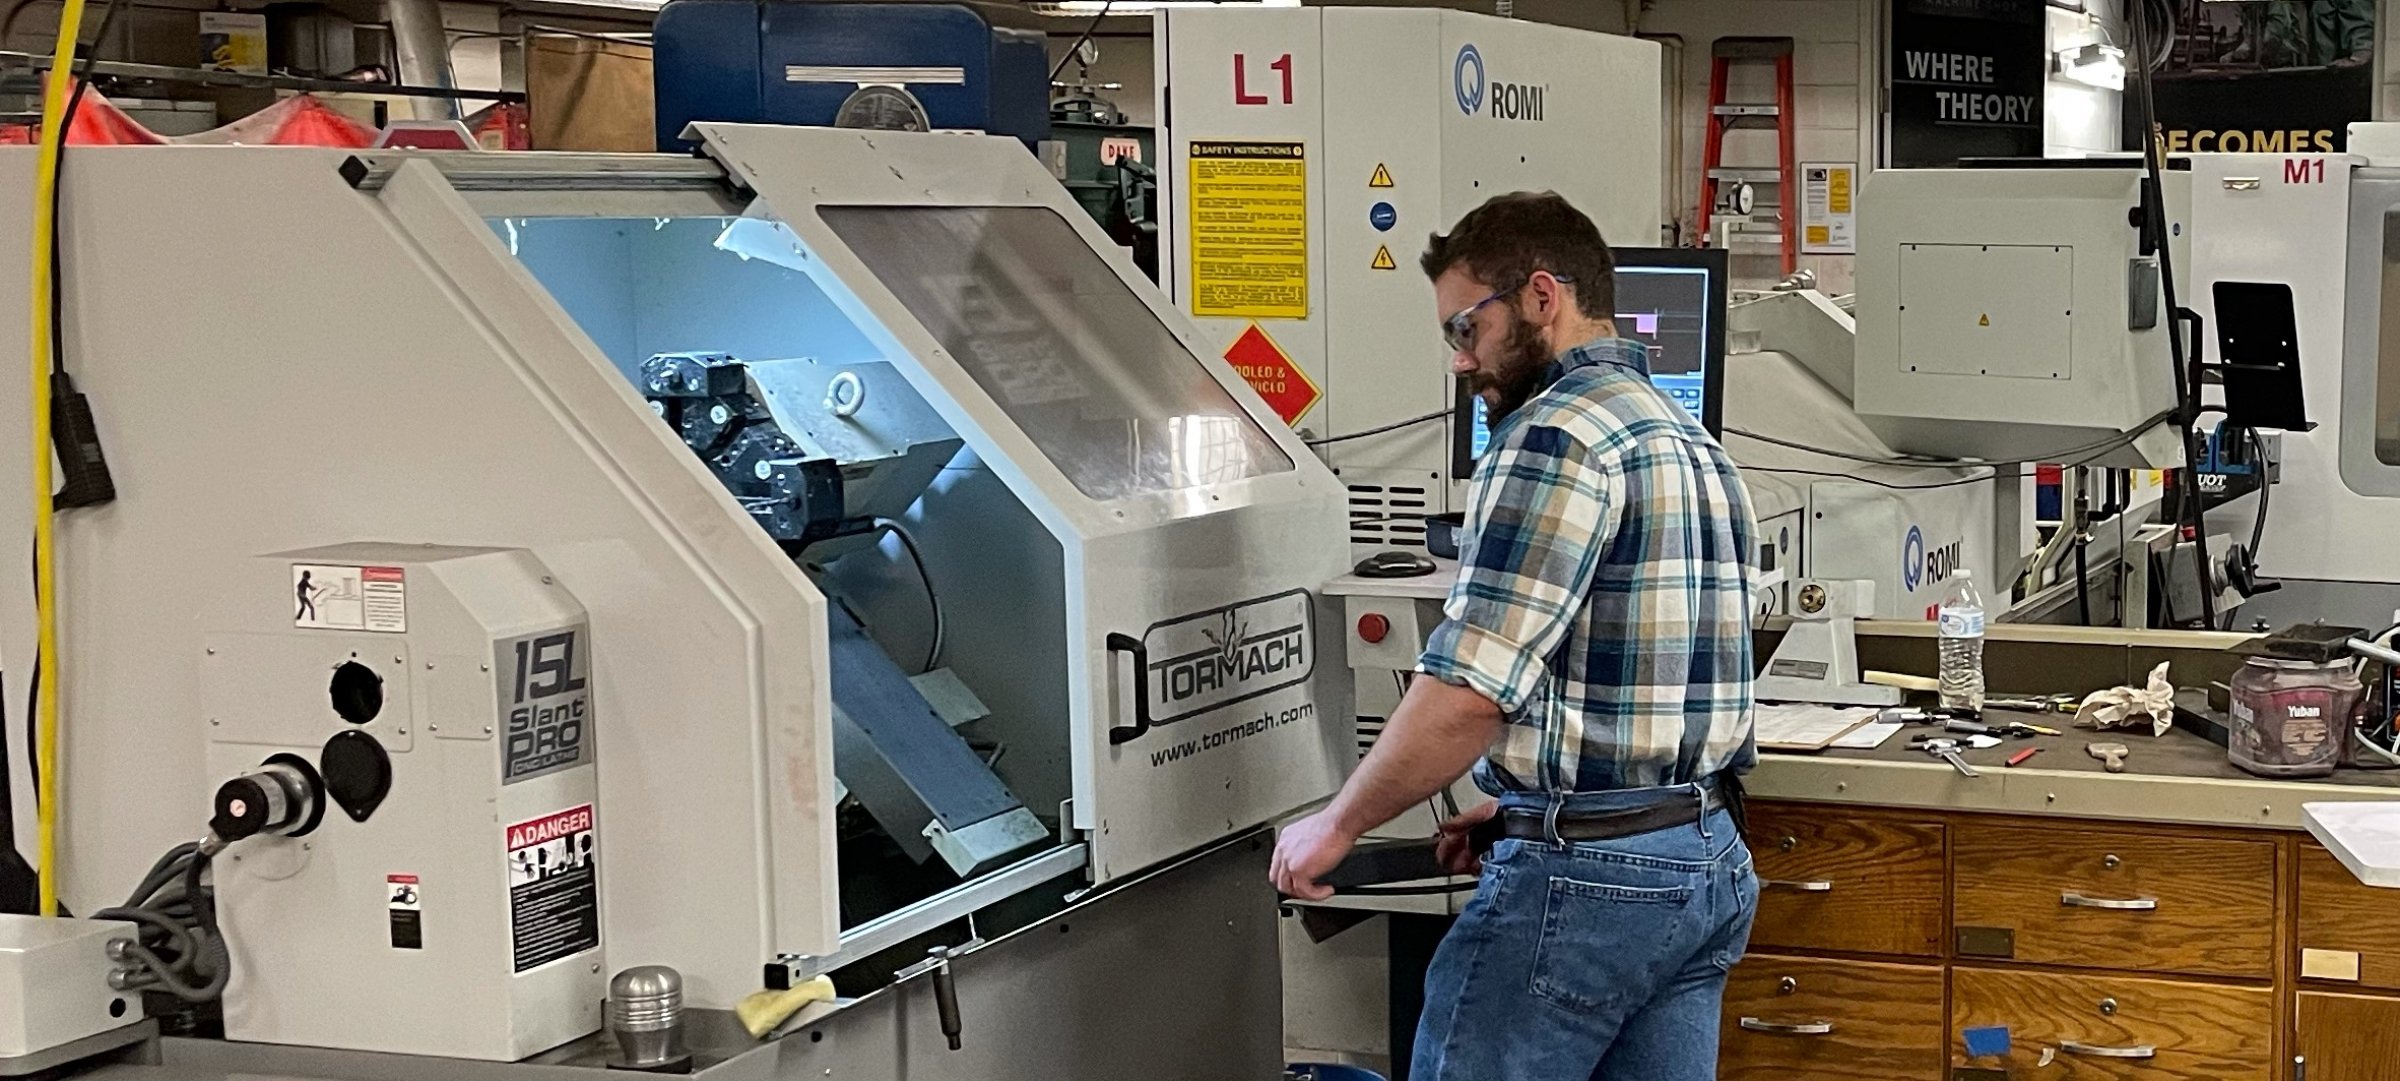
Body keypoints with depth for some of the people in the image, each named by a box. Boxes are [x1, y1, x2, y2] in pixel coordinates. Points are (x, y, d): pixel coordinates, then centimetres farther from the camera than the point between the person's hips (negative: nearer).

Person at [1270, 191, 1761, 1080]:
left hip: (1585, 873, -9)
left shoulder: (1555, 438, -14)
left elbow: (1470, 689, -20)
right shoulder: (1693, 442, 17)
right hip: (1708, 863, 9)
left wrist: (1337, 826, -9)